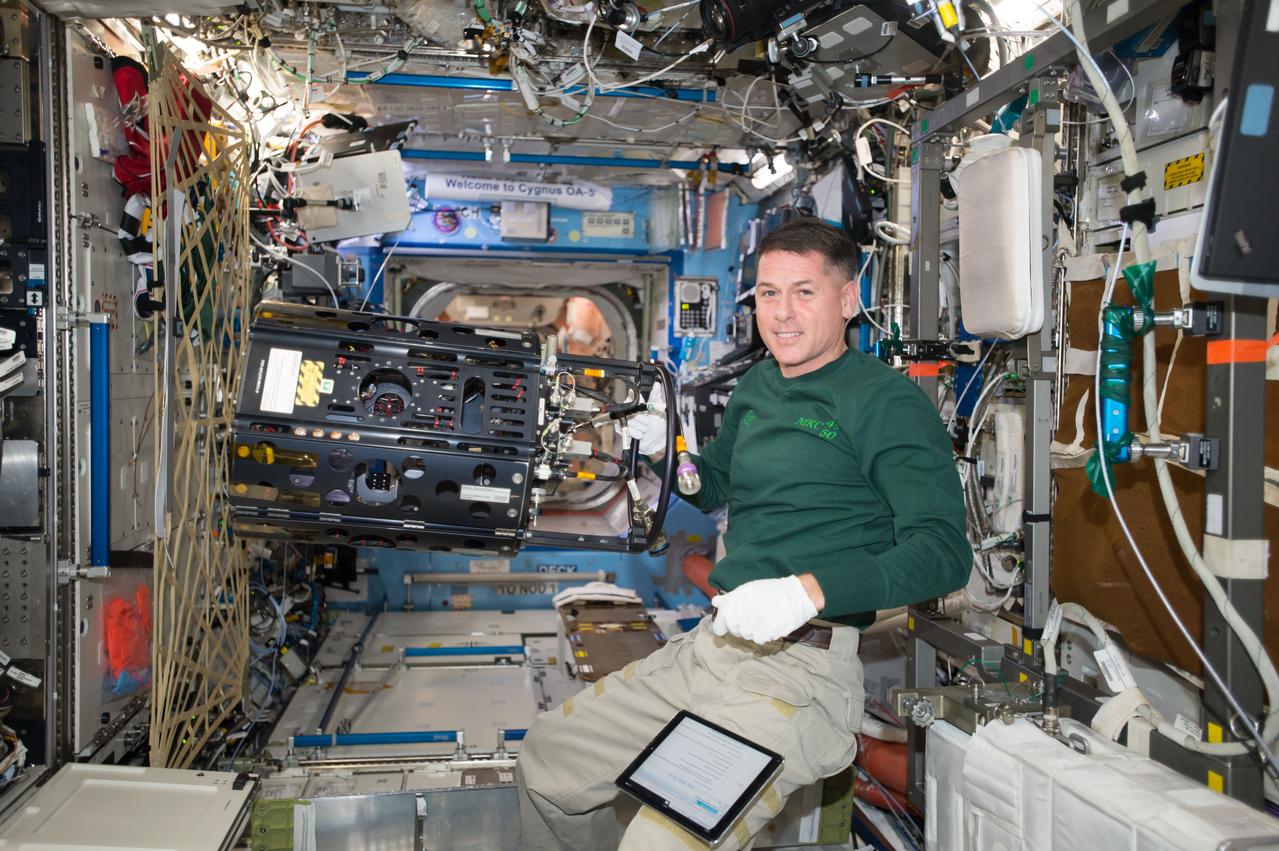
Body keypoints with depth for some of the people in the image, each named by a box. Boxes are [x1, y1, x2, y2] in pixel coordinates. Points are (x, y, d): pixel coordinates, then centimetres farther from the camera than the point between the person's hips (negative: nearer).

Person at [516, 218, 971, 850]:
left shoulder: (887, 401, -10)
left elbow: (943, 549, -20)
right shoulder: (757, 385, 13)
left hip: (800, 667, -8)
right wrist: (664, 450, 7)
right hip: (706, 647, 8)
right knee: (544, 761, 16)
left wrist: (809, 590, -32)